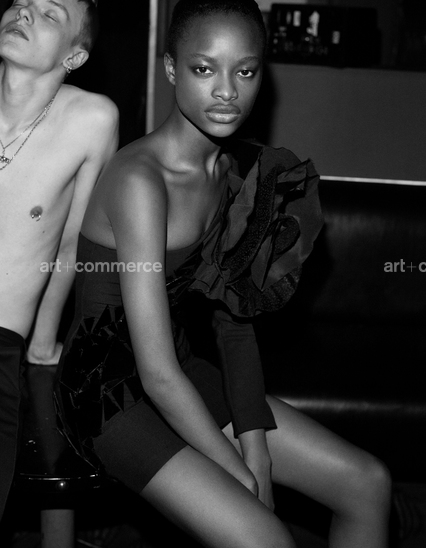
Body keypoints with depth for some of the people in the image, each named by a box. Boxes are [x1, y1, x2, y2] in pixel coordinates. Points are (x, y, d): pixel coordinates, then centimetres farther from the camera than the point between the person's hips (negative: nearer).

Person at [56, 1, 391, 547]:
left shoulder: (240, 168, 1)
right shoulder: (140, 179, -25)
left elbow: (236, 320, 3)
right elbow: (158, 373, -26)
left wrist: (255, 442, -7)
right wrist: (240, 474, -18)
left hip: (182, 372, 8)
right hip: (109, 388, -8)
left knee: (368, 483, 2)